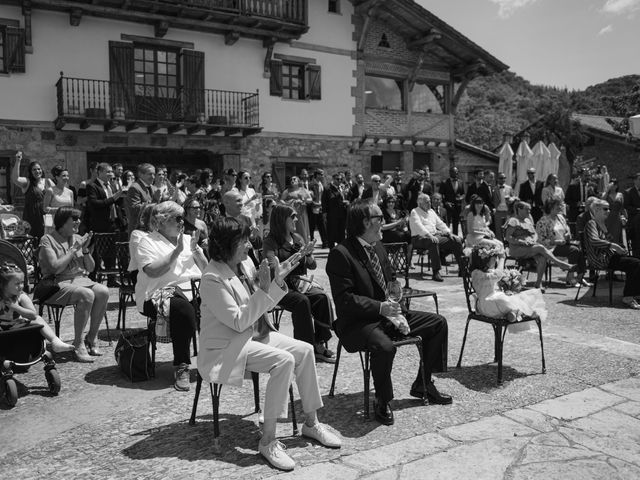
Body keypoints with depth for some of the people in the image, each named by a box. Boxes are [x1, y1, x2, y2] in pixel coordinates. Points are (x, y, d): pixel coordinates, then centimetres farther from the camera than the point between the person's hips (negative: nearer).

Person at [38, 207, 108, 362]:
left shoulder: (78, 238, 15)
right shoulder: (48, 240, -2)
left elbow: (91, 268, 14)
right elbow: (55, 268, -16)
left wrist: (86, 250, -3)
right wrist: (74, 249, -13)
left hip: (81, 279, 6)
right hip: (58, 284, -6)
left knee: (103, 291, -25)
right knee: (87, 295, -34)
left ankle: (91, 339, -12)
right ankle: (78, 345, -23)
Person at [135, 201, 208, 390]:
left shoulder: (187, 239, 21)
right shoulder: (147, 242, 4)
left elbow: (205, 270, 15)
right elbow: (153, 271, -15)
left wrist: (195, 251, -1)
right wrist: (177, 251, -14)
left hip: (191, 289, 5)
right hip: (159, 294, -5)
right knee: (183, 308, -36)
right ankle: (181, 367, -26)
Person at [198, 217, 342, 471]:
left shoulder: (246, 264, 3)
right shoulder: (212, 279, -21)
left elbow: (262, 306, 10)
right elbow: (238, 322, -22)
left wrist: (278, 280, -6)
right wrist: (263, 290, -26)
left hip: (255, 334, 8)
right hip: (227, 346, -8)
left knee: (304, 350, -5)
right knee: (284, 360, -27)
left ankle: (311, 423, 8)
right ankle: (268, 440, -19)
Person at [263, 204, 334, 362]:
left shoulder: (297, 238, 14)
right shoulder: (270, 242, -4)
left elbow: (312, 266, 15)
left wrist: (309, 255, -8)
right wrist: (298, 255, -23)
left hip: (300, 283, 5)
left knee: (322, 297, -23)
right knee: (302, 301, -32)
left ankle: (320, 343, -20)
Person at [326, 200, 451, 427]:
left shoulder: (377, 246, 9)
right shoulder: (340, 254, -17)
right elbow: (344, 299, -21)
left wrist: (396, 310, 0)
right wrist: (380, 307, -27)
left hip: (386, 314, 9)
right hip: (357, 322, -9)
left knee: (438, 323, 6)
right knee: (384, 346, -39)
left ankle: (422, 384, 19)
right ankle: (382, 402, -11)